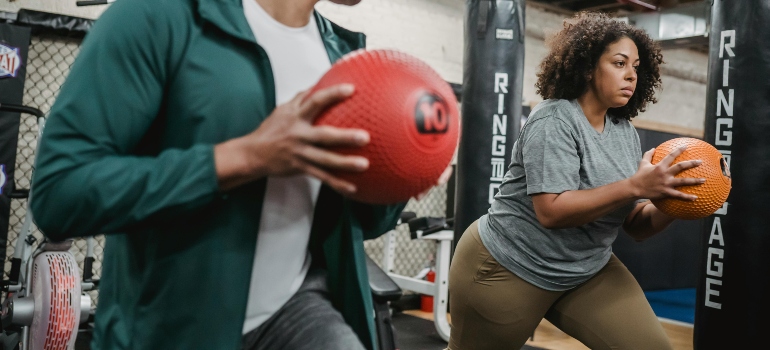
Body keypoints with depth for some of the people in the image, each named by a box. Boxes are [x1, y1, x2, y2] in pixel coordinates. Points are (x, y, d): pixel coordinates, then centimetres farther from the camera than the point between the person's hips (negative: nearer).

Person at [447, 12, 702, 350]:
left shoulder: (626, 133, 2)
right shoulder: (554, 120, -19)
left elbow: (637, 225, 1)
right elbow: (551, 211, -30)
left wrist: (672, 202, -18)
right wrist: (635, 186, -34)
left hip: (588, 271, 7)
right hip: (509, 269, -6)